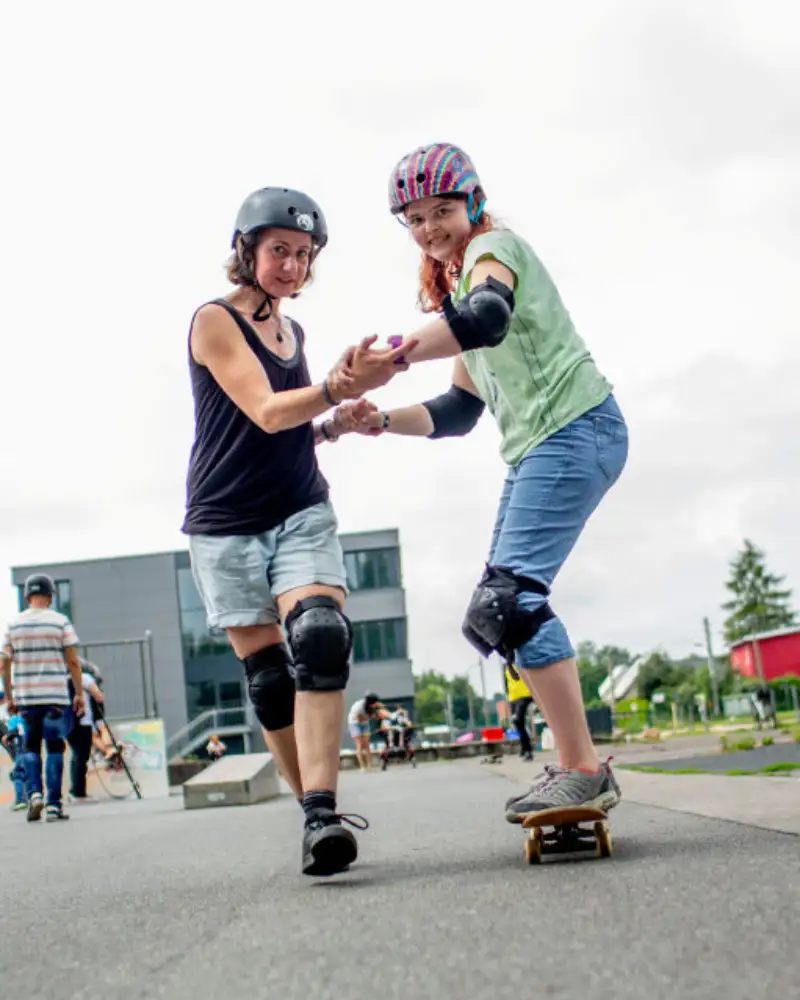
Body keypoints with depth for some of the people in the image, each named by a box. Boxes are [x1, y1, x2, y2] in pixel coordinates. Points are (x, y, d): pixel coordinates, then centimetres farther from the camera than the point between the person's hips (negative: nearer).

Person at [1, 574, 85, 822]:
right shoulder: (60, 622, -1)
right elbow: (73, 662, -4)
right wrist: (80, 694, 3)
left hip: (25, 696, 2)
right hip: (56, 696, -2)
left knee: (30, 747, 14)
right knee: (54, 748, 3)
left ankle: (34, 793, -5)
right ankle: (54, 805, 1)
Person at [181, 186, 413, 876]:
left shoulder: (294, 332, 15)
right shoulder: (215, 321, -4)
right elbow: (263, 412, -18)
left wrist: (336, 423, 3)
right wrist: (339, 388, -35)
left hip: (302, 515, 4)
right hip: (227, 526, -4)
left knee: (321, 640, -20)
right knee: (268, 675, -2)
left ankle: (322, 817, -26)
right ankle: (313, 808, 14)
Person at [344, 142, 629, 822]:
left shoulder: (494, 247, -4)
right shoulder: (459, 285, 25)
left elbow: (489, 316, -30)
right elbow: (459, 410, 24)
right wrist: (383, 421, 11)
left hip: (576, 429, -10)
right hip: (536, 448, 10)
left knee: (507, 598, -20)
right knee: (503, 606, 8)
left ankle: (584, 770, -17)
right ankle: (576, 767, 14)